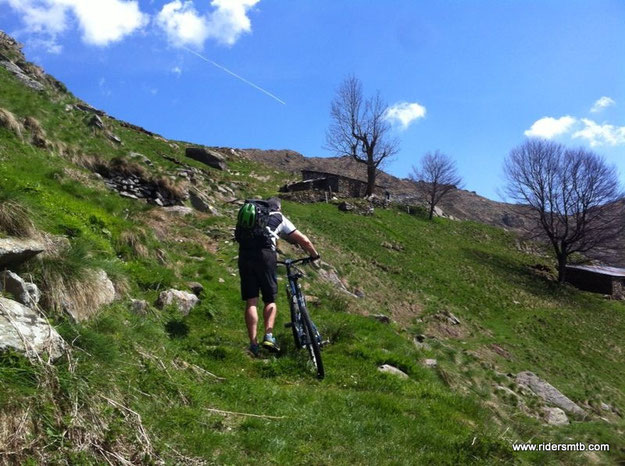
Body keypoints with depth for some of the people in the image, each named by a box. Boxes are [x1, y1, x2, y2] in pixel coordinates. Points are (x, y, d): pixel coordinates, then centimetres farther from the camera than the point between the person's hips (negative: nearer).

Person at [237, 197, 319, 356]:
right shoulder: (279, 218, 21)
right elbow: (303, 240, 21)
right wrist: (314, 255, 35)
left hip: (244, 255, 3)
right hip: (265, 255, -3)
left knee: (251, 302, 5)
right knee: (270, 300, 11)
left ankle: (253, 343, 0)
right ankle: (268, 336, -7)